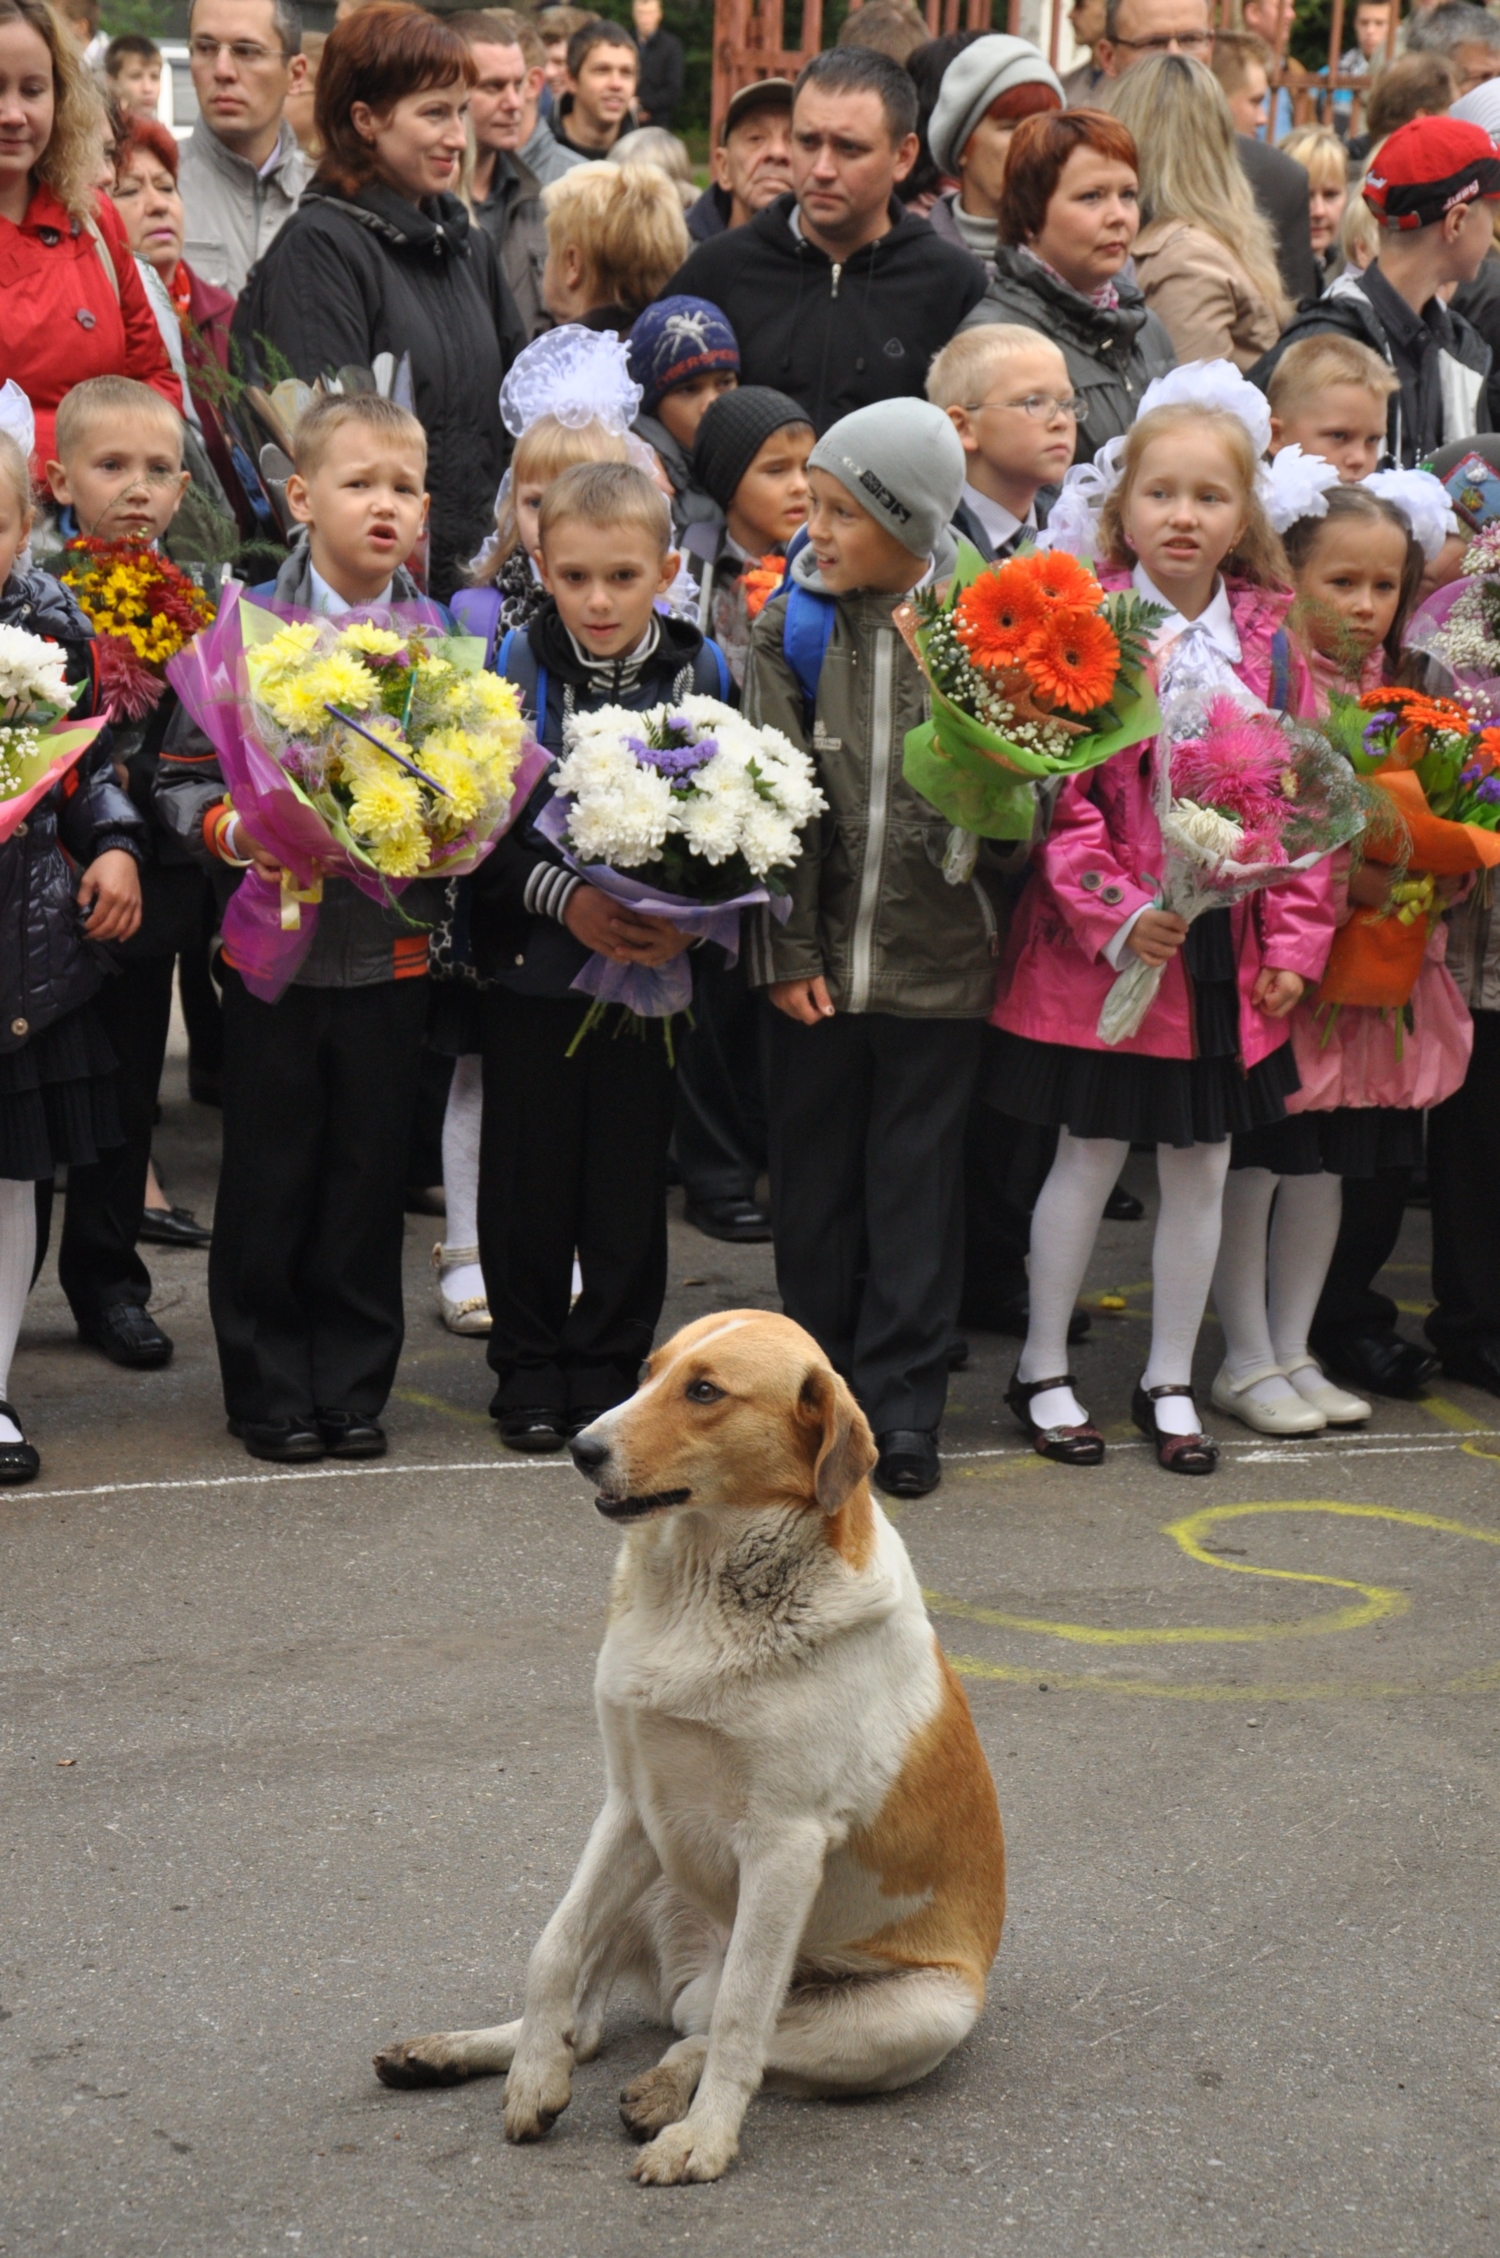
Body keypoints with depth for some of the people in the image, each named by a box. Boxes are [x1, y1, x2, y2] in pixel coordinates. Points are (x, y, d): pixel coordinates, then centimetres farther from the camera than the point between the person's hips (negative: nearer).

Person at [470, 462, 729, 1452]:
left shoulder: (705, 671, -2)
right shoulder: (519, 665, -5)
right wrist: (565, 898, -20)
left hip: (653, 968, 1)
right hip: (534, 960, 0)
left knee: (630, 1175, 7)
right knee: (529, 1174, 6)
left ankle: (608, 1365, 22)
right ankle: (529, 1367, 21)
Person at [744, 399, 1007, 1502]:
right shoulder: (790, 631, 1)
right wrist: (787, 947, -7)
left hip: (936, 958, -1)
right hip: (818, 957, 2)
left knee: (918, 1182, 5)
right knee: (815, 1178, 11)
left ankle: (903, 1401, 14)